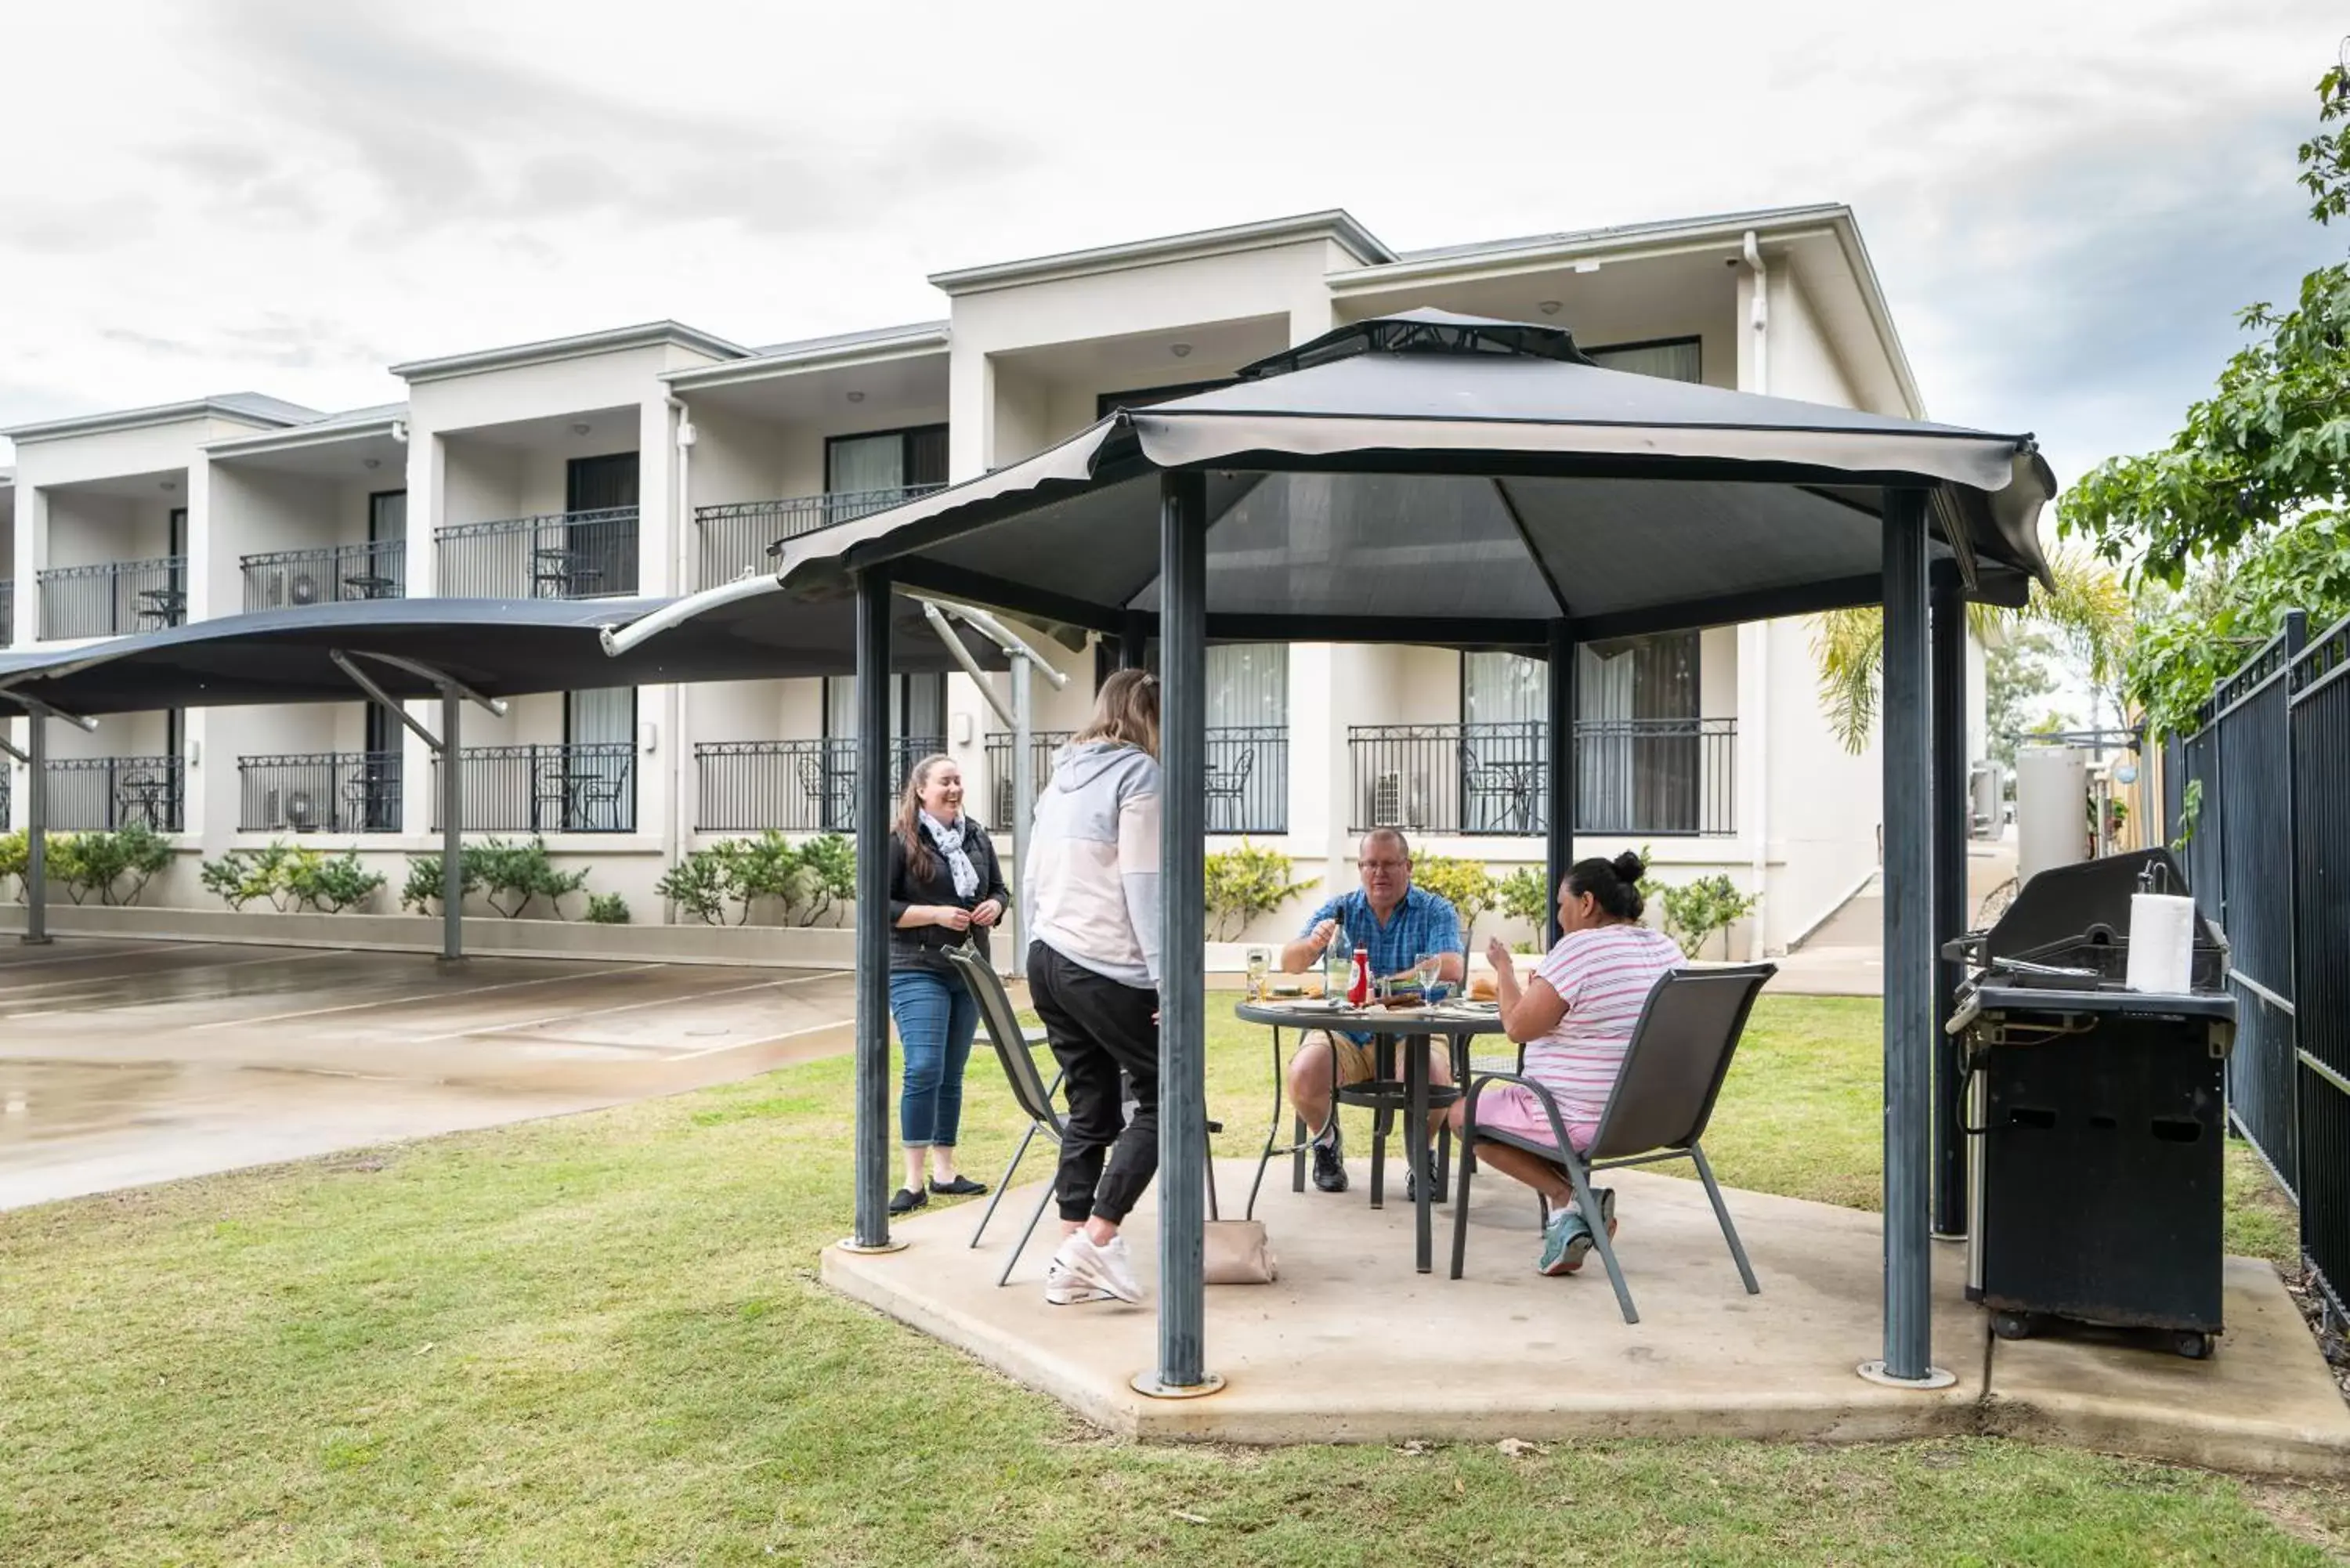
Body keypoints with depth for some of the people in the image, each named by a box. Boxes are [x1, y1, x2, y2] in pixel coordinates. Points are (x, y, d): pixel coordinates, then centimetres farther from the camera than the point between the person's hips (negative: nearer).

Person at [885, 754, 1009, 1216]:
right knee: (924, 1070, -13)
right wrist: (936, 914, -18)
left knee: (952, 1074, 12)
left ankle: (945, 1170, 21)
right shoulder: (900, 841, -7)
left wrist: (995, 906, -3)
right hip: (918, 971, -6)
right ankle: (913, 1181, -6)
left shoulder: (977, 837, 10)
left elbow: (1000, 888, 20)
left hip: (970, 970, 6)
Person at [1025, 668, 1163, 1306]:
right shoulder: (1138, 772, -8)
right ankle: (1096, 1241, -3)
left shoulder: (1062, 774, 16)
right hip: (1107, 969, -8)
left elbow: (1033, 881, 18)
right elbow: (1142, 885, -15)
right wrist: (1168, 981, -15)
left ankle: (1072, 1264, 11)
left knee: (1090, 1111, 11)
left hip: (1049, 961, 8)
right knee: (1162, 1098, 3)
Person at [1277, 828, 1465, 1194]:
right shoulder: (1339, 910, 10)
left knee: (1433, 1075, -33)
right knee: (1303, 1075, -27)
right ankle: (1327, 1142, 8)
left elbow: (1451, 970, -15)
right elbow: (1290, 964, -1)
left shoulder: (1436, 912, 3)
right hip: (1344, 1034, 2)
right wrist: (1312, 944, -26)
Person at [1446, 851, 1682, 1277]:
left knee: (1463, 1113, 12)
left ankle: (1569, 1198, -1)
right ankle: (1568, 1215, 18)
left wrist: (1503, 967, -1)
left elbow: (1518, 1027, -16)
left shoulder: (1579, 949, -20)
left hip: (1586, 1122, -9)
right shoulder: (1667, 949, 5)